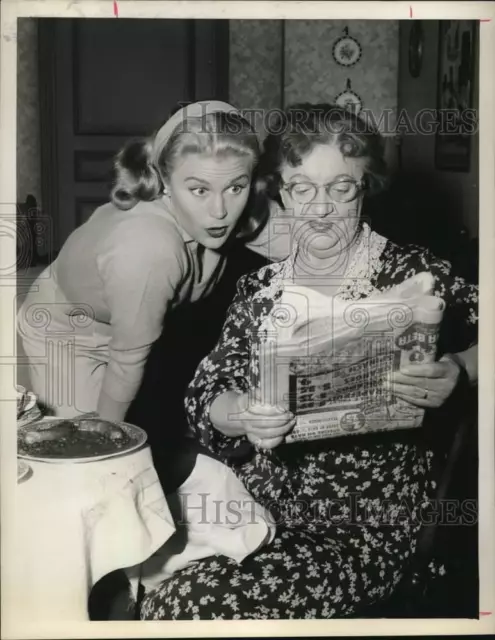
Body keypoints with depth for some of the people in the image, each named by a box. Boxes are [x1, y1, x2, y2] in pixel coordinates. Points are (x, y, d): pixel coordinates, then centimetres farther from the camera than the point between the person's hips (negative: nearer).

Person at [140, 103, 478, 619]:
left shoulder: (415, 276, -6)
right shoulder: (258, 288, 5)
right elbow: (203, 398, 1)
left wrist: (457, 373, -25)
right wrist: (241, 416, -21)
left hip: (363, 532, -4)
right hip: (253, 512, 4)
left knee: (189, 605, -22)